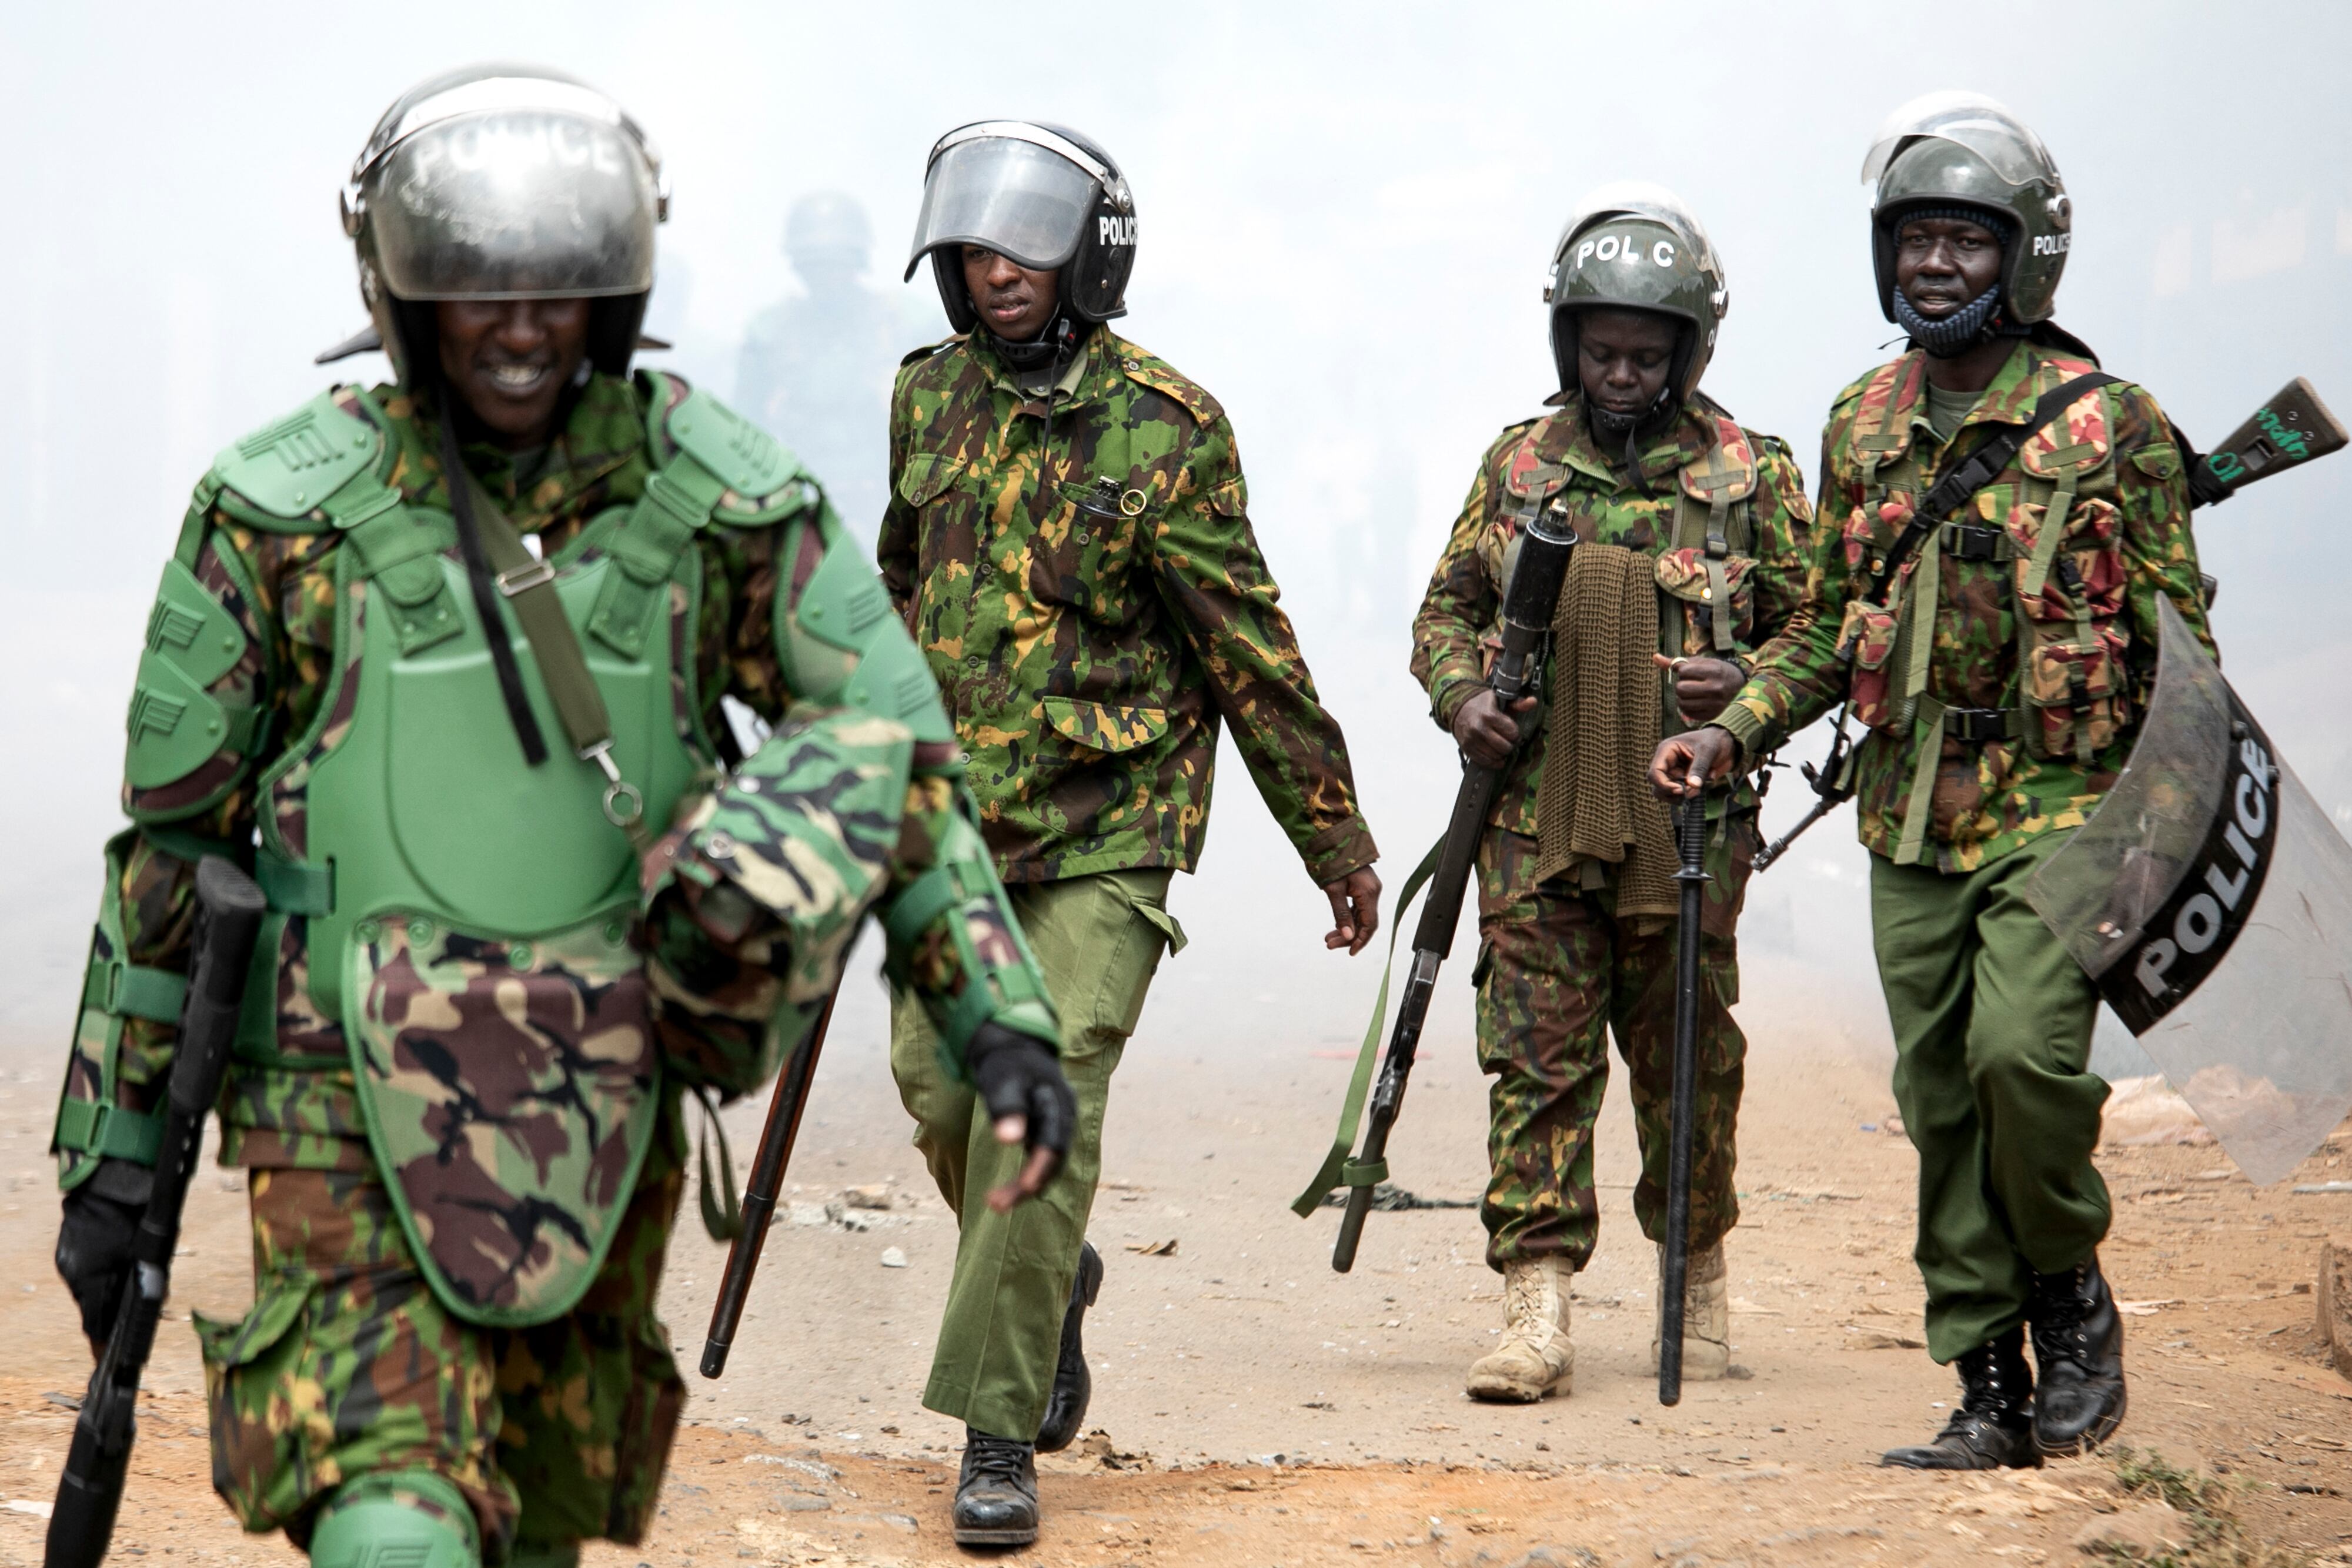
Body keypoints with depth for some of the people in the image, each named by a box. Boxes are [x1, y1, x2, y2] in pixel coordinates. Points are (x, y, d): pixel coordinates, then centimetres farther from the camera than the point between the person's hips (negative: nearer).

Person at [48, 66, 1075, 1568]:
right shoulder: (284, 511, -5)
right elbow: (170, 839, 2)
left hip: (603, 1103, 2)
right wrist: (110, 1148, 3)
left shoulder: (722, 496, -3)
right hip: (355, 1100, -2)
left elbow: (902, 757, 1)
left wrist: (1005, 1013, -11)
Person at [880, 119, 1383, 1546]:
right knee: (946, 1095, 9)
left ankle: (1000, 1440, -6)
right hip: (949, 819, 5)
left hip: (1105, 831, -5)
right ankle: (1052, 1284, 39)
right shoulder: (930, 396, 5)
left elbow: (1253, 648, -7)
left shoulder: (1167, 428, -11)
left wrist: (1337, 838, -2)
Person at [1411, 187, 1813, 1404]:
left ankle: (1698, 1275, 28)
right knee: (1535, 1059, -4)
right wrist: (1460, 695, -2)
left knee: (1685, 1060, 9)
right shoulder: (1516, 466, 9)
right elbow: (1446, 609, 18)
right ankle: (1536, 1311, -5)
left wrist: (1749, 687, -12)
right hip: (1533, 814, 1)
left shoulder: (1750, 476, 3)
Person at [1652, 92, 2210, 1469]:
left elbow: (2179, 637, 0)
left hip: (2062, 803, -5)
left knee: (2023, 1050, -22)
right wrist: (1730, 735, 5)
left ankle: (2072, 1295, 4)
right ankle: (1992, 1390, 14)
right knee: (1941, 1097, 5)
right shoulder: (1863, 427, 11)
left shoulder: (2110, 423, -3)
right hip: (1915, 818, 5)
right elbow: (1830, 627, 19)